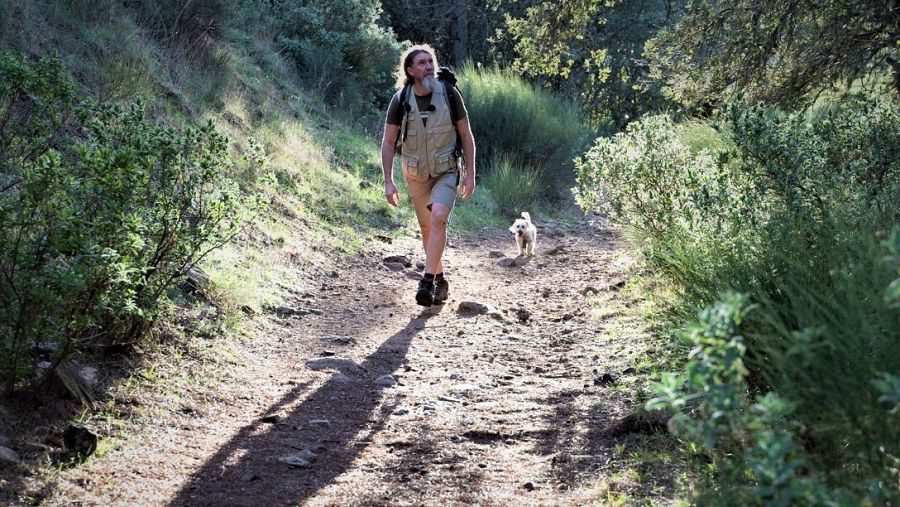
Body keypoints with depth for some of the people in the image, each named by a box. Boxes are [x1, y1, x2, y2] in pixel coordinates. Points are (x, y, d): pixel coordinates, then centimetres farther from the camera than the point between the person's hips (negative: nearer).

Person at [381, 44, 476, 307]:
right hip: (416, 175, 2)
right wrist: (388, 182, -9)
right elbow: (388, 142, -3)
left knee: (438, 218, -26)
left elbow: (466, 135, -2)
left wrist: (470, 174, -5)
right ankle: (440, 280, 31)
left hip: (446, 172, -2)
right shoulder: (400, 100, -10)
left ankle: (427, 282, -26)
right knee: (427, 228, 13)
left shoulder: (449, 94, -11)